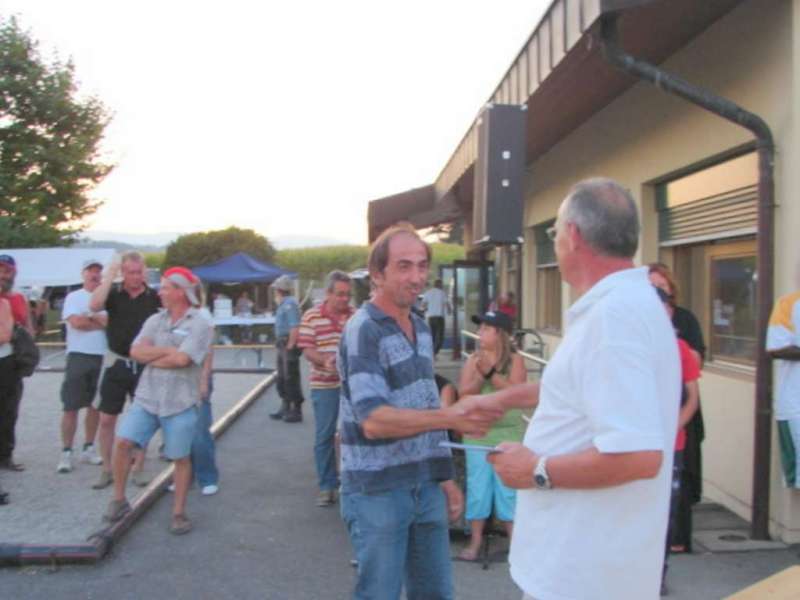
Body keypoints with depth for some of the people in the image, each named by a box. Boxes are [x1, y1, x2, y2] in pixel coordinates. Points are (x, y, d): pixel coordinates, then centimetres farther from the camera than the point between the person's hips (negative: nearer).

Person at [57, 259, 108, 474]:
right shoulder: (74, 297, 0)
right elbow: (76, 322, -15)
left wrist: (90, 315, -13)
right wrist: (101, 322, -5)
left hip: (102, 358, 3)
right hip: (79, 356, -3)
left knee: (95, 406, 11)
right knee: (71, 407, -1)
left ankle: (88, 448, 22)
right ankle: (66, 453, 6)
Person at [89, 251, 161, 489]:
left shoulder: (155, 297, -4)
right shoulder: (113, 293, -4)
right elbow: (94, 305, -24)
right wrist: (109, 275, -21)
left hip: (144, 365, 0)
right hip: (117, 364, 0)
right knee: (106, 419, 4)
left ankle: (139, 468, 21)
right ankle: (106, 470, 18)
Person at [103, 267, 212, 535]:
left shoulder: (200, 324, -8)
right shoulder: (155, 320, 10)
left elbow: (182, 359, -20)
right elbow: (136, 352, -2)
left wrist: (152, 357, -6)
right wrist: (167, 351, -13)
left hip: (180, 402, -5)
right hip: (147, 397, 5)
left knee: (181, 457, 5)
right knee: (123, 442, -2)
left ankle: (179, 513, 18)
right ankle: (118, 499, 17)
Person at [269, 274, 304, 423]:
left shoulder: (289, 304, -17)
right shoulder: (283, 304, 15)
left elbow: (295, 328, -24)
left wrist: (290, 347, -22)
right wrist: (282, 345, 15)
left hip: (289, 345, -11)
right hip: (283, 344, 11)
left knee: (291, 379, -5)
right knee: (282, 378, 17)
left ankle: (296, 411, 2)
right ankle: (285, 408, 28)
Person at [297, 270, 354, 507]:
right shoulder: (311, 317, -2)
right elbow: (306, 349, -5)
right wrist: (325, 360, -23)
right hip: (324, 385, -1)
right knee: (324, 436, 5)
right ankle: (327, 485, 17)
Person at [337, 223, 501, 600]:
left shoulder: (422, 328, 9)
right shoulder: (363, 331, -17)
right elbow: (373, 421, -27)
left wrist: (444, 476, 15)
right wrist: (450, 418, -35)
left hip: (425, 486, 7)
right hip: (378, 490, -7)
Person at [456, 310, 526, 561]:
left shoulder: (514, 360, -4)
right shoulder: (473, 359, 3)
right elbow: (463, 393, -5)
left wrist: (491, 373, -22)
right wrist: (481, 375, -20)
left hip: (508, 434, -2)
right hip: (477, 433, 2)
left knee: (509, 489, 5)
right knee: (477, 488, 8)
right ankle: (475, 541, 19)